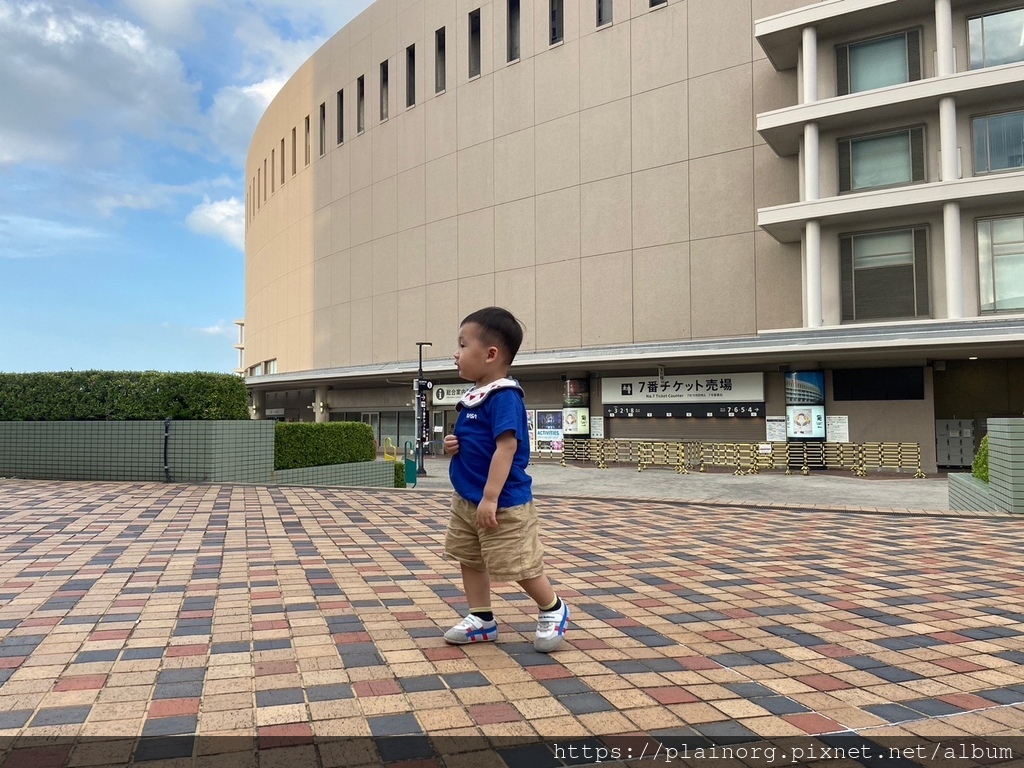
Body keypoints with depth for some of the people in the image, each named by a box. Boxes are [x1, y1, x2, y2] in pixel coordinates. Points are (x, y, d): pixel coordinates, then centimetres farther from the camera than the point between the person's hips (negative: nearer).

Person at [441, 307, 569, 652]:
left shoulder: (504, 396, -20)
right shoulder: (473, 397, 9)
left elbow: (506, 446, -28)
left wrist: (490, 498, -30)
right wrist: (452, 445, -1)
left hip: (503, 503, -10)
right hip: (466, 500, 10)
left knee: (519, 565, 3)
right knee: (470, 560, 17)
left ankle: (553, 610, 26)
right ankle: (481, 620, 31)